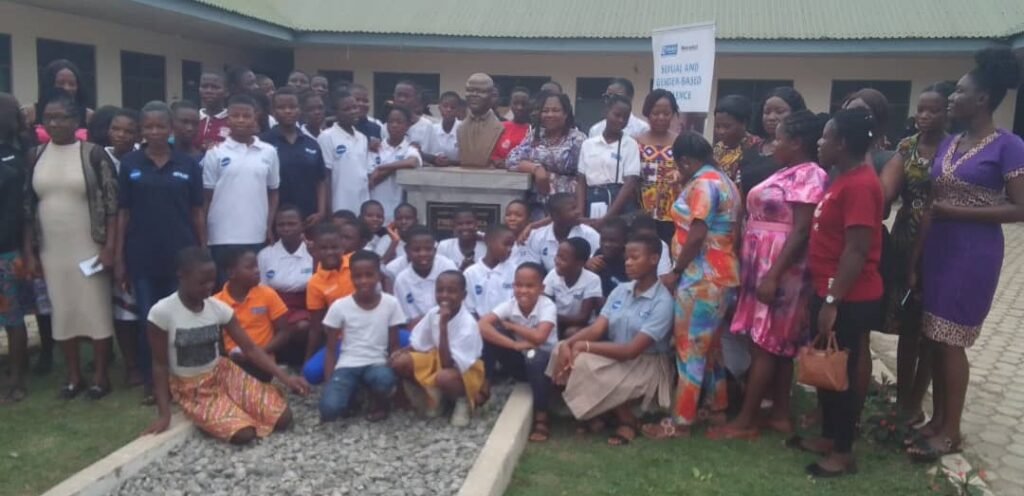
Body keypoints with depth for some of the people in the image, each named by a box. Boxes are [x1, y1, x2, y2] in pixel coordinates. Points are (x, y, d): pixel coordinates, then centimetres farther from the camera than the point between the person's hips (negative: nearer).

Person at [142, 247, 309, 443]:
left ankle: (234, 409, 13)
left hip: (223, 373, 4)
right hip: (191, 388, -4)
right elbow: (160, 364, -10)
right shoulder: (162, 312, -19)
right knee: (244, 434, -26)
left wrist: (284, 377, -18)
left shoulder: (218, 308, -8)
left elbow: (250, 348, -7)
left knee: (283, 417, -11)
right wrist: (164, 414, -14)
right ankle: (208, 418, 5)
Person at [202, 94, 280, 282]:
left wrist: (270, 228, 4)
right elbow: (206, 197, 3)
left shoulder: (269, 152, 5)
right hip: (223, 237, -2)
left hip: (257, 236, 2)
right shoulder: (215, 153, 0)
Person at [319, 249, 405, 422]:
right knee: (329, 409, -27)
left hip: (377, 364, 0)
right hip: (347, 365, 0)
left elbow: (394, 346, 3)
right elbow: (331, 350, 3)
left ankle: (379, 401, 0)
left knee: (384, 379, -37)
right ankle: (352, 394, 8)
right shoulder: (339, 306, -5)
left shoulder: (391, 304, -4)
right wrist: (328, 385, -5)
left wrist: (395, 376, -8)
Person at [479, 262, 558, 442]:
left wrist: (510, 326, -24)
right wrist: (515, 345, -36)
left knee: (536, 360, -38)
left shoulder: (548, 307, -23)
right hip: (520, 360, 3)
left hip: (543, 359, -3)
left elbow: (538, 337, -39)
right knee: (488, 334, -19)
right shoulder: (509, 305, -15)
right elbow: (482, 324, -30)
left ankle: (541, 418, -19)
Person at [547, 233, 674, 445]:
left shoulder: (663, 301, -17)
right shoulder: (620, 290, 4)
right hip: (615, 356, 7)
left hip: (647, 365, -6)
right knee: (564, 350, -15)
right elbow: (596, 328, -5)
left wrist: (585, 346, -24)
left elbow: (632, 350, -23)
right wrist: (568, 343, -25)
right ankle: (594, 414, -3)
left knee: (583, 362, -29)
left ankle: (626, 419, -7)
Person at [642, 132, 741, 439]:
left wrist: (675, 272, -13)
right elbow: (721, 233, 14)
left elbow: (696, 236, -20)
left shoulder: (702, 184, -14)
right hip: (721, 275, 10)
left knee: (690, 348, -4)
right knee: (709, 344, 19)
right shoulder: (724, 181, 16)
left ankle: (681, 421, 2)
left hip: (702, 278, -10)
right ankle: (716, 404, 31)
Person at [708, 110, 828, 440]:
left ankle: (746, 421, 3)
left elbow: (801, 231, -20)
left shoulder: (809, 175, -14)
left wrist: (773, 275, -24)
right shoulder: (786, 173, 15)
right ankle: (780, 415, 20)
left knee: (765, 345, -4)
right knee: (779, 345, 12)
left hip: (780, 271, -9)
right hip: (761, 267, 9)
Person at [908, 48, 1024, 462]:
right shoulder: (948, 144, 10)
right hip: (938, 249, 7)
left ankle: (951, 431, 13)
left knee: (950, 341, -2)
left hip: (974, 253, -6)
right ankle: (937, 419, 24)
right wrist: (916, 257, 6)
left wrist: (958, 210, -17)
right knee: (933, 337, 10)